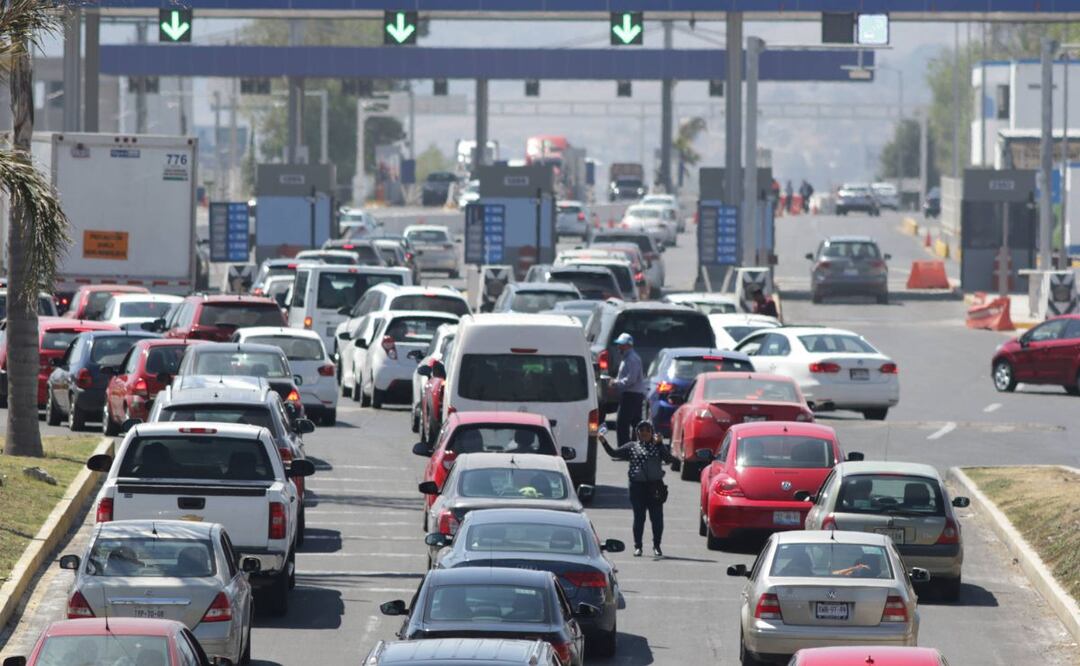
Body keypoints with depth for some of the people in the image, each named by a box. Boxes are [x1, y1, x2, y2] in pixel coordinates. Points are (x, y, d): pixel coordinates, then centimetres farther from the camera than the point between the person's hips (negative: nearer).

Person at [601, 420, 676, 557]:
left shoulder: (658, 447, 8)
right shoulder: (632, 447, 9)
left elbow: (670, 459, -7)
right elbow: (614, 453, 6)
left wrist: (660, 444, -14)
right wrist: (604, 442, -7)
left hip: (655, 486, 0)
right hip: (637, 485, 0)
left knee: (657, 517, 2)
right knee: (639, 517, 3)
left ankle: (656, 546, 14)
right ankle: (637, 546, 10)